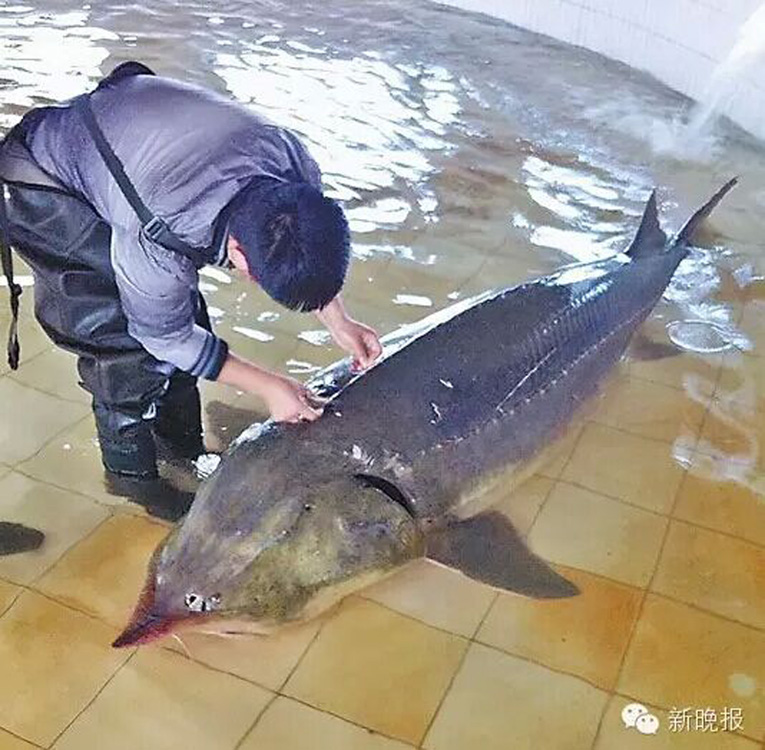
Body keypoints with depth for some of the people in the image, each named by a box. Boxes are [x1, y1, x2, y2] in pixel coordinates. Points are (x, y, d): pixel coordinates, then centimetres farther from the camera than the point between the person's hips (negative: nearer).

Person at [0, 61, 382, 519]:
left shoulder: (294, 161, -26)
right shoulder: (159, 247, -41)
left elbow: (312, 250, -2)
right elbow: (165, 336, -20)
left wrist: (338, 321, -7)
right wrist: (268, 386, -16)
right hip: (47, 185, -6)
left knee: (186, 313, 7)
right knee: (125, 345, -11)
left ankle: (183, 448, 28)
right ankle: (131, 474, 14)